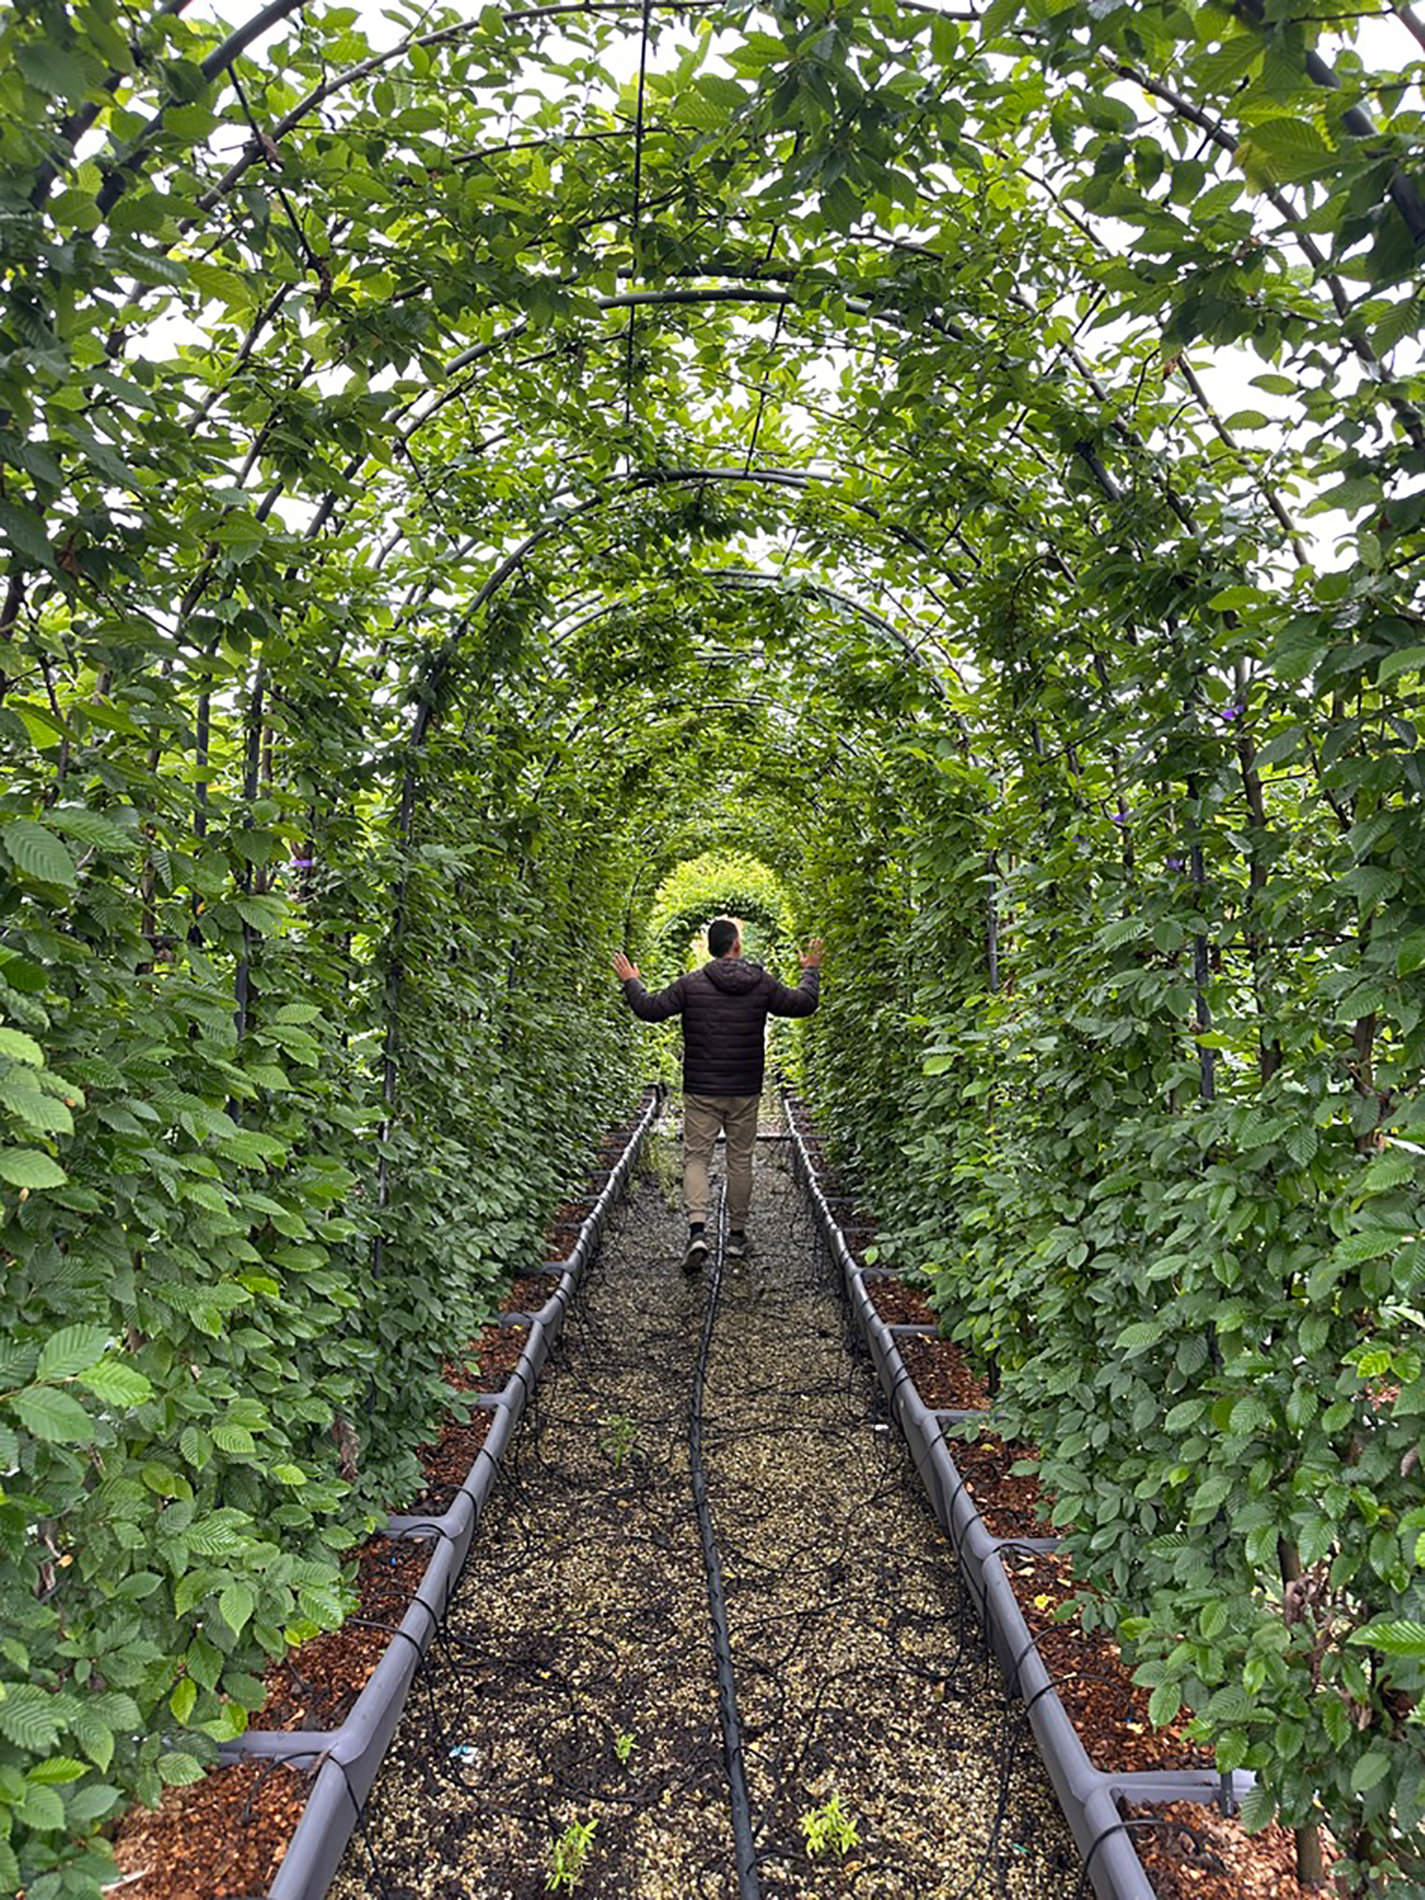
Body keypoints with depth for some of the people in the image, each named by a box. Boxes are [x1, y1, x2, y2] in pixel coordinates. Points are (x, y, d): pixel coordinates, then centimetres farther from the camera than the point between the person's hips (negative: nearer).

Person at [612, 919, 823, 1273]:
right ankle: (737, 1235, 21)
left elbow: (649, 1009, -5)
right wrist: (811, 971, 27)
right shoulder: (762, 984, -2)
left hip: (701, 1091, -1)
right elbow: (804, 1003, 8)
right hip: (745, 1093, 1)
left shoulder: (691, 985, -7)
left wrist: (631, 982, 13)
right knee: (740, 1160, 12)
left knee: (696, 1157, 4)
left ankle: (697, 1229, -14)